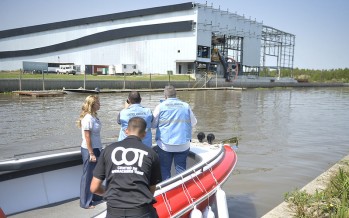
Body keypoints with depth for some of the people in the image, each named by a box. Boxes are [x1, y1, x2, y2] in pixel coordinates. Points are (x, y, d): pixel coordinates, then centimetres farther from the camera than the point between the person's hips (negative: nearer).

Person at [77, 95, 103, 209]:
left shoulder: (94, 116, 6)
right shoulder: (87, 118, -20)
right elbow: (87, 137, -20)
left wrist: (98, 150, 14)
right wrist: (91, 154, -18)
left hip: (96, 148, 8)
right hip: (89, 150, -8)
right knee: (88, 176, 3)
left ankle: (94, 196, 34)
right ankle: (85, 202, 16)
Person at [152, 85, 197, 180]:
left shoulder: (161, 106, -4)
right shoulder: (186, 106, 2)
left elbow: (153, 124, 0)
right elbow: (193, 123, 10)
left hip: (165, 145, -1)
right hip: (183, 145, 2)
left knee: (164, 169, 12)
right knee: (181, 170, 9)